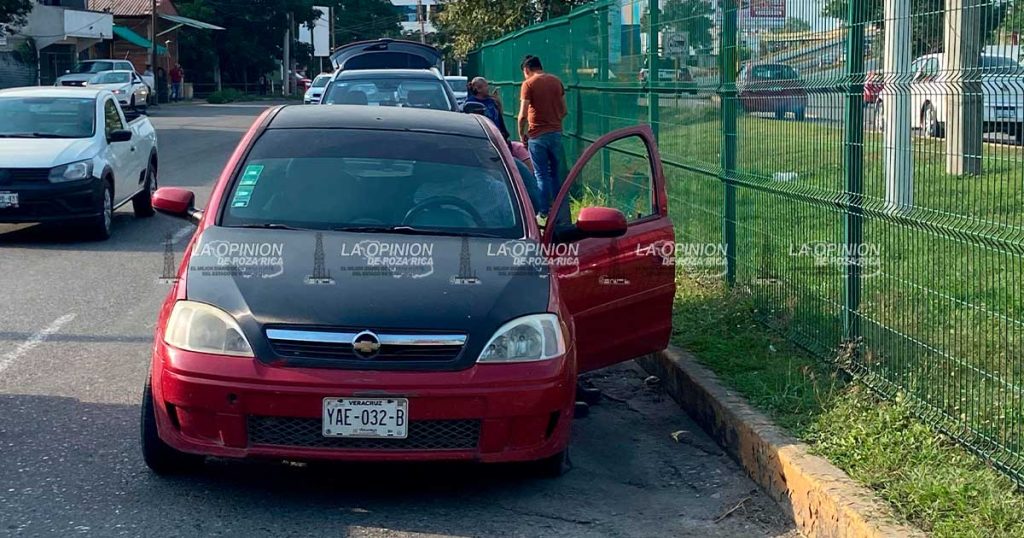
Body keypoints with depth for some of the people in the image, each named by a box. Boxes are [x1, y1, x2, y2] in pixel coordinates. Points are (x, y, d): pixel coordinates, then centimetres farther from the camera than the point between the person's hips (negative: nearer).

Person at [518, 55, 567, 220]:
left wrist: (522, 134, -2)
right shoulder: (556, 81, 8)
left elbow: (523, 115, -14)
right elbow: (564, 111, 11)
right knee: (555, 173, 13)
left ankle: (544, 213, 1)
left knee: (541, 175, 1)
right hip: (556, 132, 5)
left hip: (537, 135, -5)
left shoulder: (528, 84, -9)